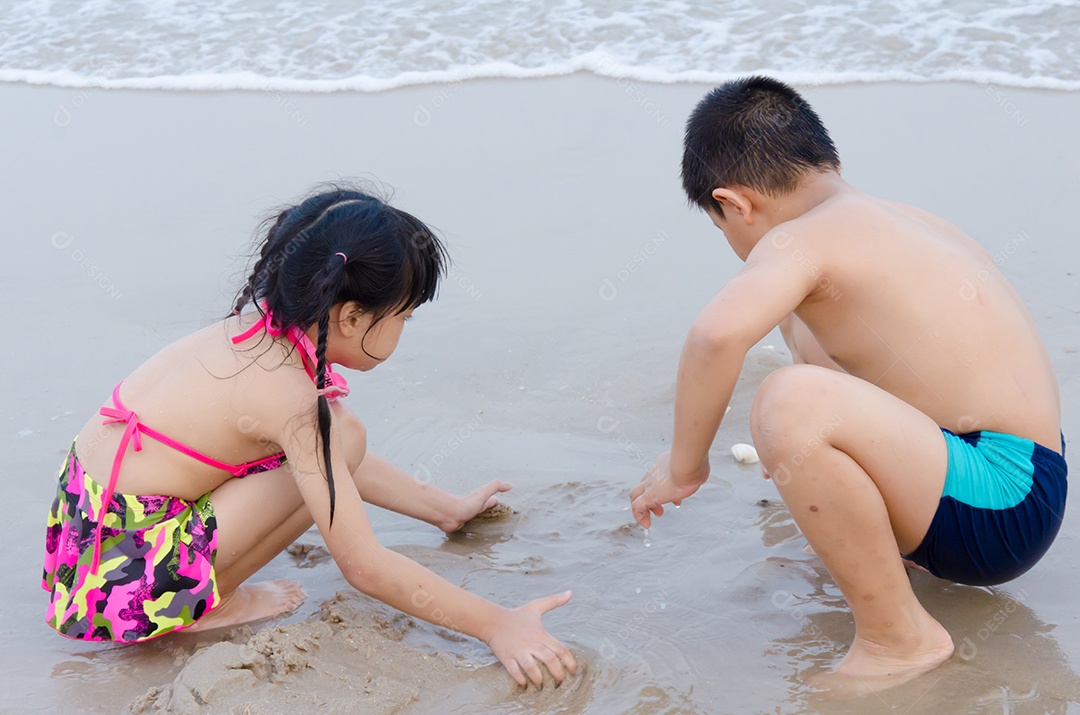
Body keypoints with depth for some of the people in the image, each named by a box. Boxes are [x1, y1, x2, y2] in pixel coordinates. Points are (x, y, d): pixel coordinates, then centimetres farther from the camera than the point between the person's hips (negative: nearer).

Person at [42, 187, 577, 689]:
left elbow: (347, 467, 21)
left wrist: (446, 509, 26)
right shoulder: (291, 396, -21)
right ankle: (203, 604, -4)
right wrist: (496, 625, -15)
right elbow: (363, 566, -19)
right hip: (122, 575, -9)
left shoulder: (258, 330, 6)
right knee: (341, 439, -13)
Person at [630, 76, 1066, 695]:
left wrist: (684, 464, -18)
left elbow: (718, 334, -36)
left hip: (1000, 505, -9)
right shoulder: (897, 220, 13)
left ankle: (898, 637, -16)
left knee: (791, 402, -33)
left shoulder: (799, 240, -15)